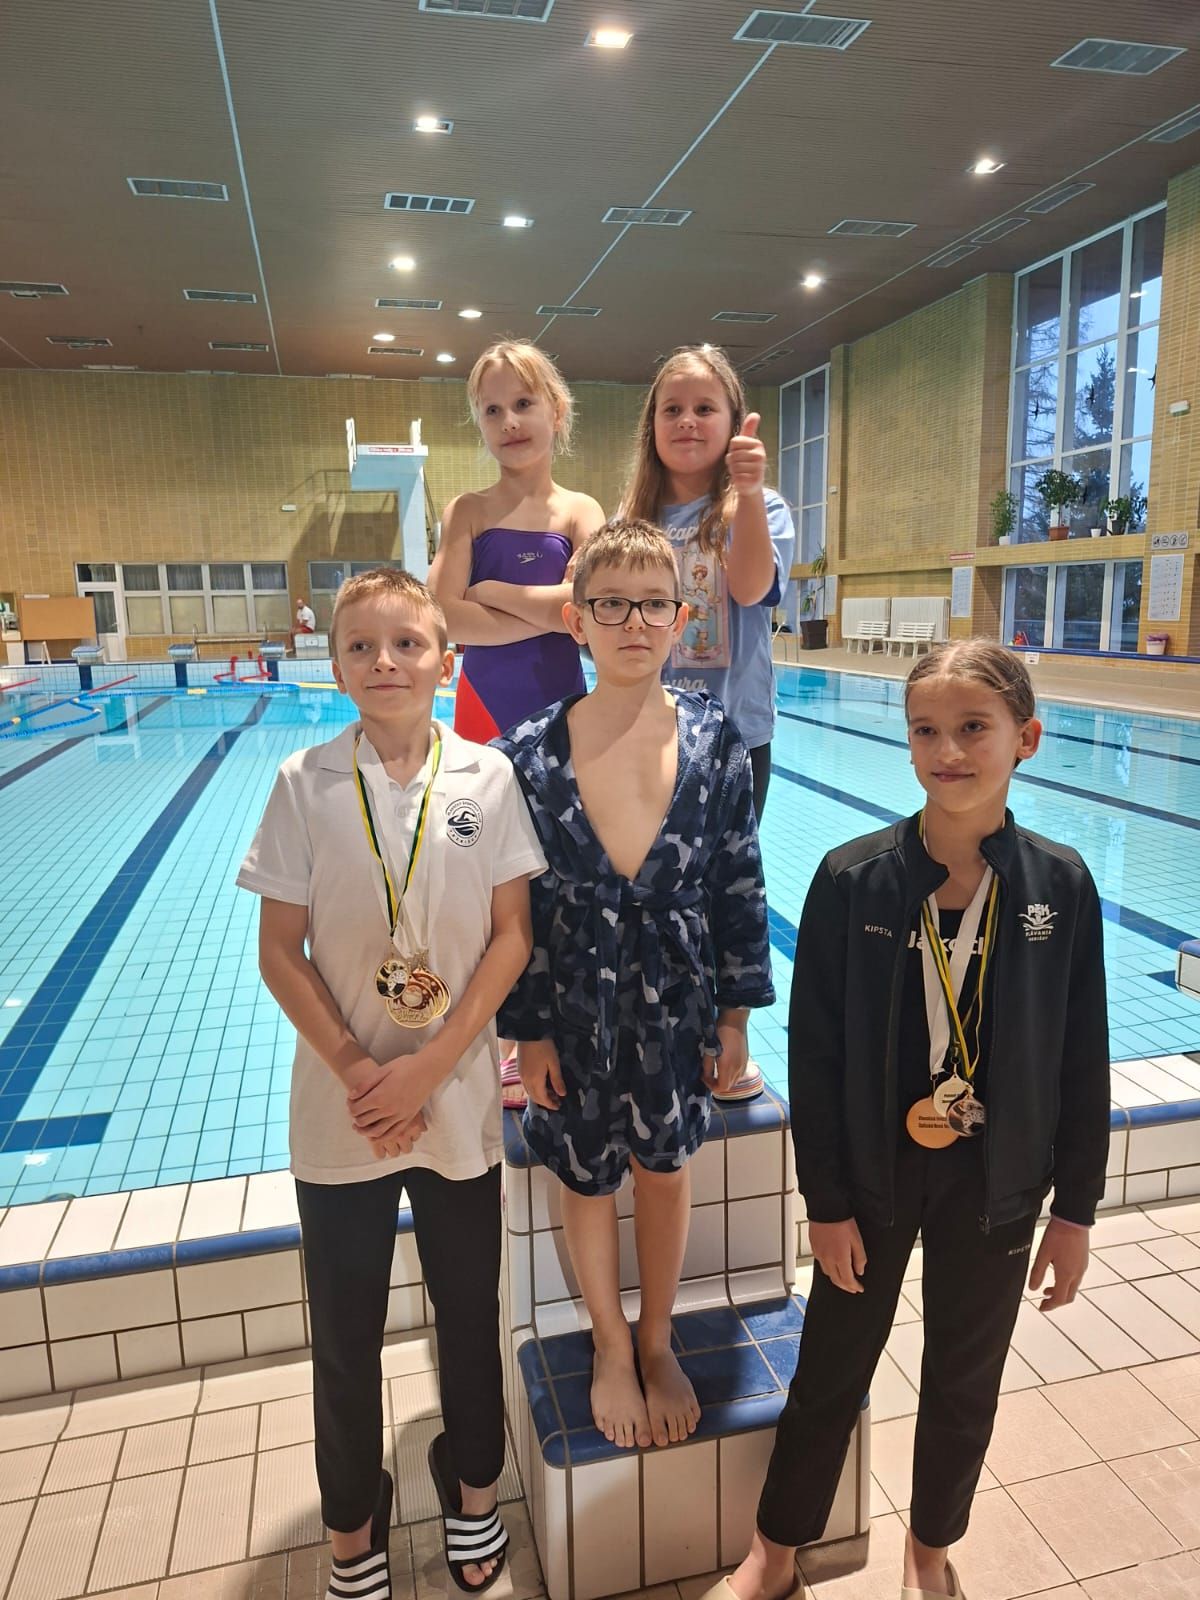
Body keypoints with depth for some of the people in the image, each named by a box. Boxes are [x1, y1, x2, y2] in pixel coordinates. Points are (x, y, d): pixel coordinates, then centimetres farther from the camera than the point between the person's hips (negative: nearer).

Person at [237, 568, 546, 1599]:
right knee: (346, 1333, 16)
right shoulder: (306, 783, -7)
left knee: (470, 1310, 17)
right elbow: (280, 950, -4)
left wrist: (431, 1063, -12)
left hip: (459, 1099, 0)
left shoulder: (487, 778, -7)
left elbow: (513, 936, -5)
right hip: (340, 1111, 0)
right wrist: (355, 1070, -12)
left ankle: (473, 1487, 45)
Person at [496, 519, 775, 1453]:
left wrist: (736, 1015, 0)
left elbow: (739, 887, -2)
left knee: (664, 1167, 17)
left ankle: (658, 1340, 44)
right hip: (578, 1007, 0)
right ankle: (612, 1348, 45)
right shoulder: (531, 755, -12)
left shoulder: (716, 741, -8)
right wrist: (530, 1032, -4)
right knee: (586, 1176, 17)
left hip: (677, 1000, 1)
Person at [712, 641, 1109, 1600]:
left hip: (995, 1182, 2)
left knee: (965, 1382, 22)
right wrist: (827, 1202, -8)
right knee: (831, 1373, 16)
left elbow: (1082, 1062, -3)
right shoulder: (852, 879, -16)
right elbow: (816, 1055, -11)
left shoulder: (1061, 885, -11)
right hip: (874, 1171, -1)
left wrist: (1075, 1212, 2)